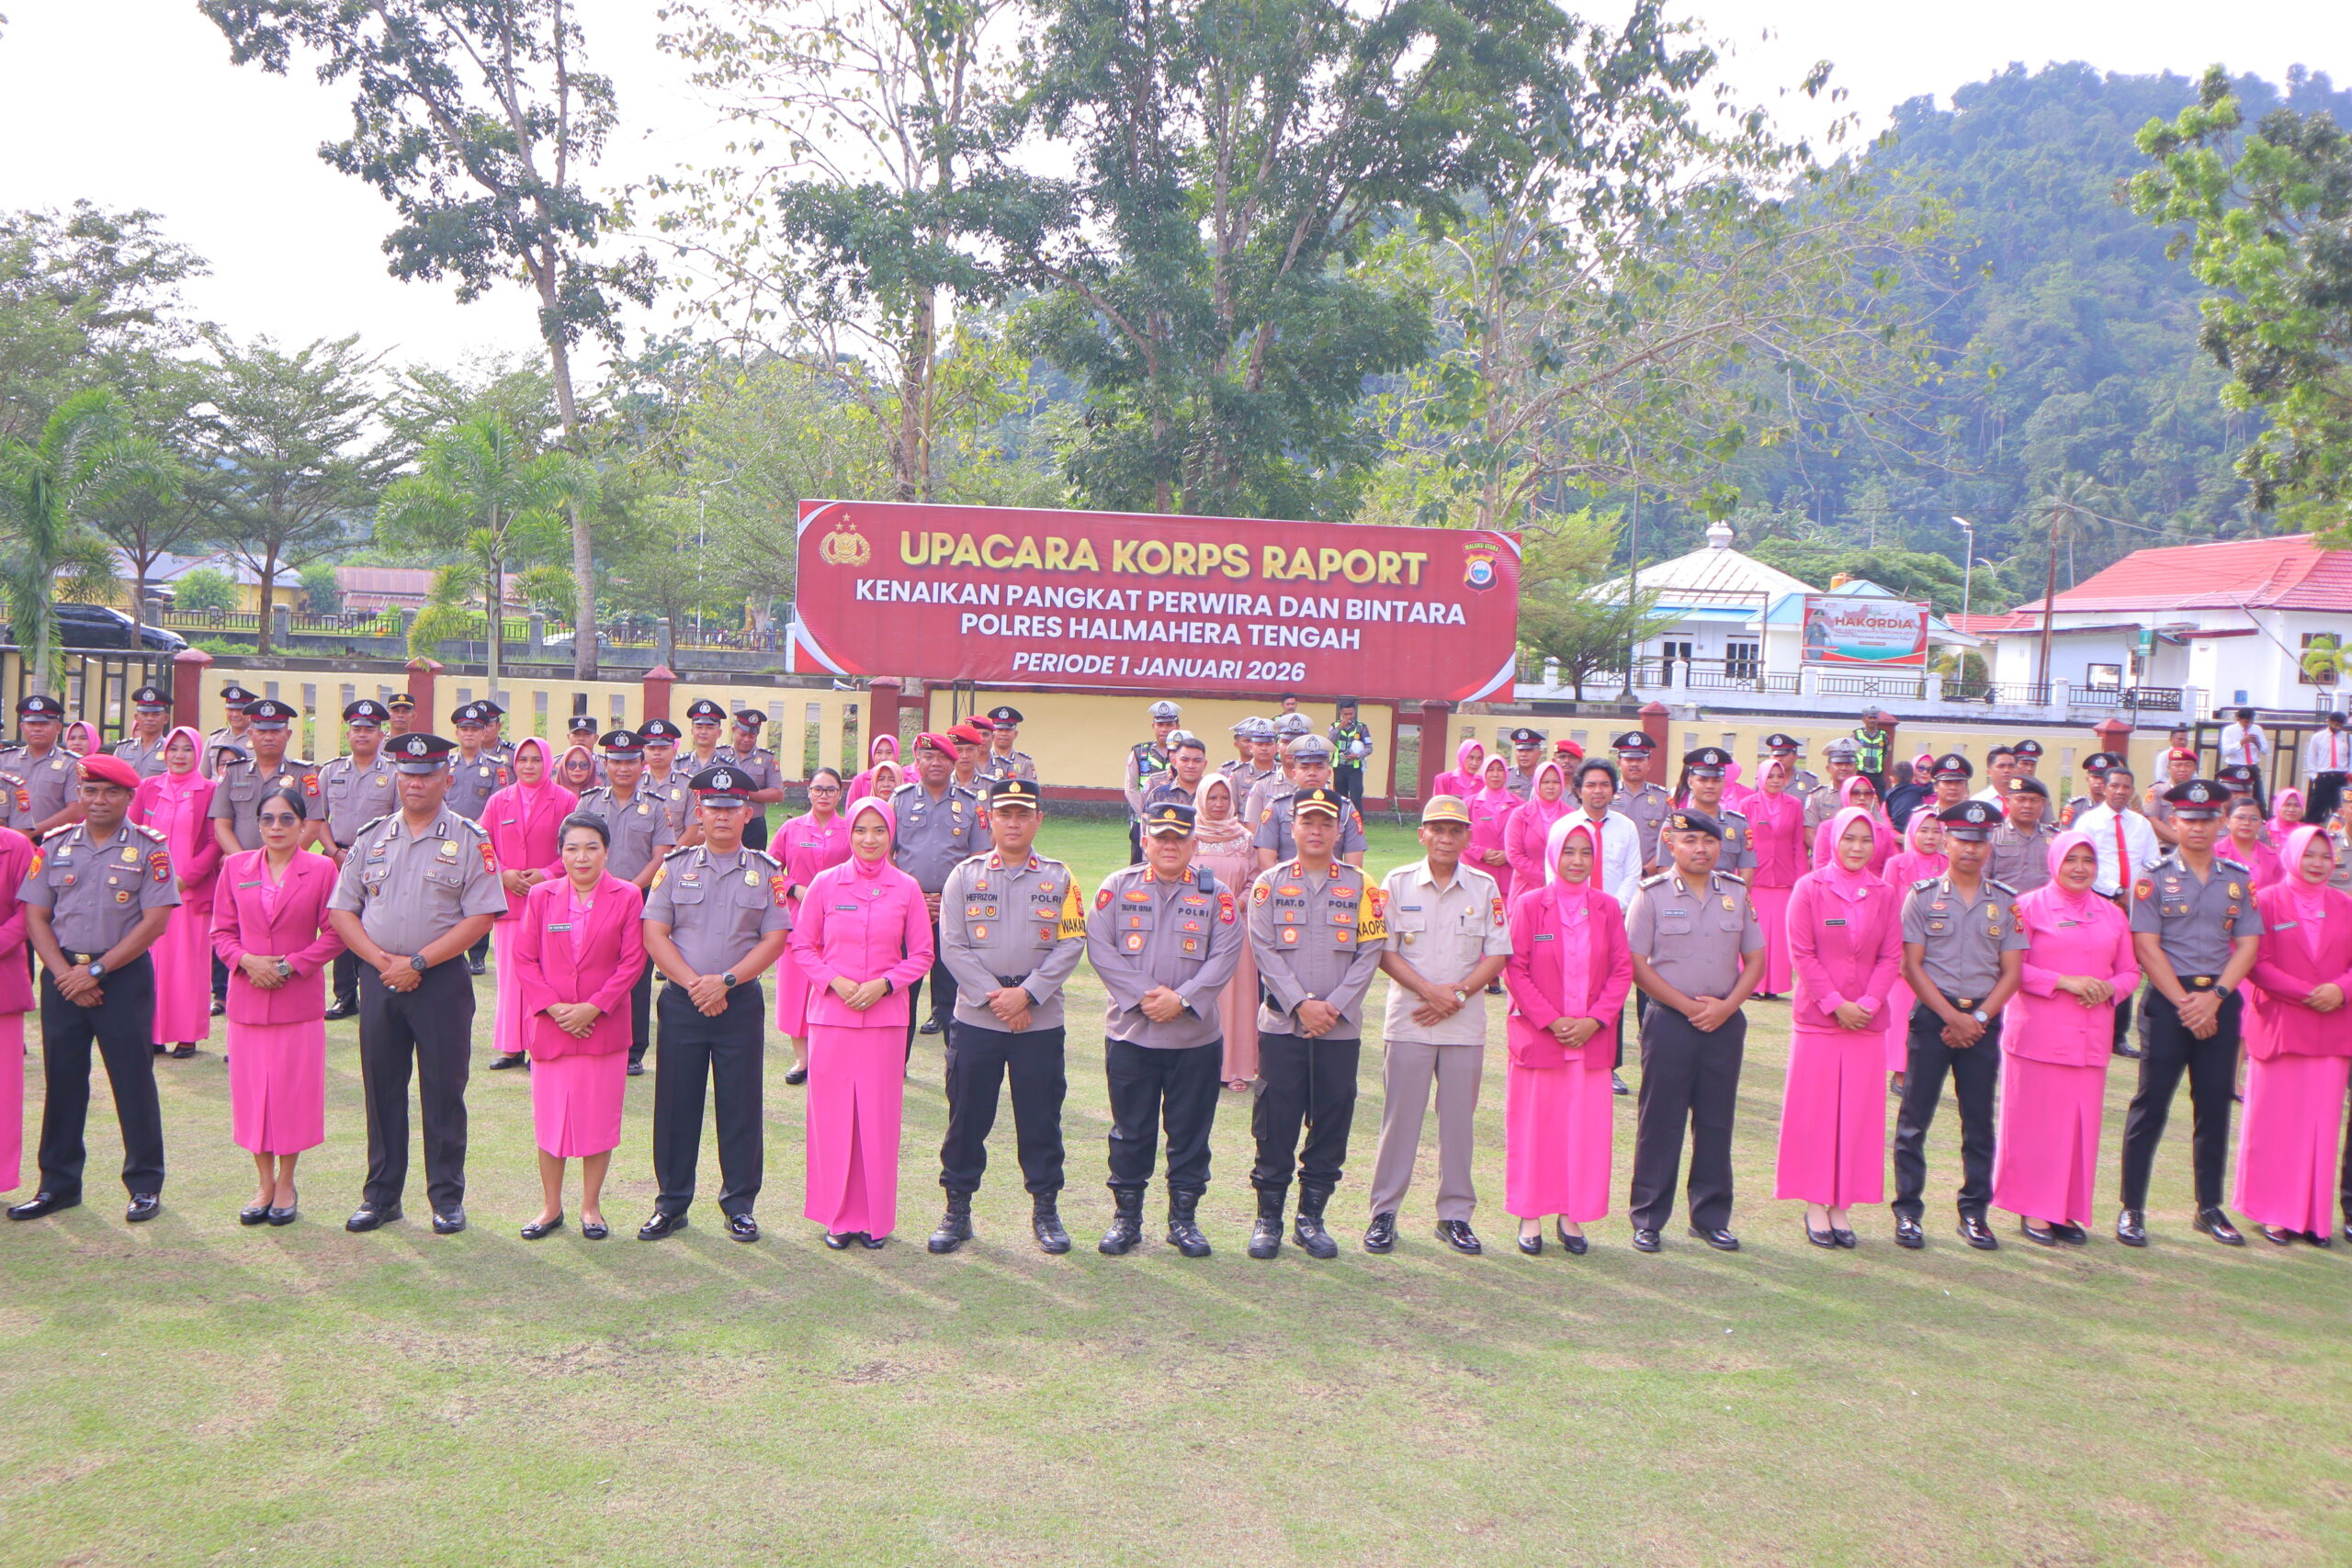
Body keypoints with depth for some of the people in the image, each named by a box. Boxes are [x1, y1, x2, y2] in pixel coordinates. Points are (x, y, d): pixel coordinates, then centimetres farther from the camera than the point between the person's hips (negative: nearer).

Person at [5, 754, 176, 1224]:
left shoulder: (150, 849, -4)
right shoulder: (55, 846, 7)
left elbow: (154, 922, -9)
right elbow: (35, 917, 5)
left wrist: (96, 970, -12)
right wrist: (65, 973, -8)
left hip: (124, 975, -3)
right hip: (62, 973, 3)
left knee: (133, 1079, 0)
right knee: (61, 1078, 8)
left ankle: (145, 1183, 10)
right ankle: (58, 1183, 19)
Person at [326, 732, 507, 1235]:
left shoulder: (469, 841, -3)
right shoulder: (371, 838, 10)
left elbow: (481, 916, -10)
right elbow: (341, 910, 8)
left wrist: (419, 962, -14)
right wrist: (379, 959, -8)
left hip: (441, 981, -4)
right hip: (378, 979, 4)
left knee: (443, 1091, 2)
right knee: (381, 1087, 10)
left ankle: (447, 1197, 12)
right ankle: (381, 1194, 21)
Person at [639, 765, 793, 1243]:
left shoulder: (767, 872, 4)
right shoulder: (675, 867, 6)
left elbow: (774, 939, -1)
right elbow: (654, 935, 0)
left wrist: (725, 980, -13)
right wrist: (693, 983, -12)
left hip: (741, 1003, -1)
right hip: (681, 1002, 1)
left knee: (740, 1106, 3)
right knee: (675, 1104, 5)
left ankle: (739, 1204, 15)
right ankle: (672, 1203, 17)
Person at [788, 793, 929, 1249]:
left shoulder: (907, 889, 2)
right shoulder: (825, 884, 1)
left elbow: (921, 955, 6)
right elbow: (802, 945, 6)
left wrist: (883, 984, -9)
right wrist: (834, 981, -9)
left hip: (885, 1015, 0)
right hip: (831, 1013, 0)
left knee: (879, 1115, 3)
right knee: (832, 1113, 2)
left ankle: (875, 1217, 15)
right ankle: (838, 1215, 14)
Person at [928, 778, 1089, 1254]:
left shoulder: (1059, 878, 4)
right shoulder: (965, 876, 4)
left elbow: (1071, 944, -3)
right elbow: (952, 945, -2)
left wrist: (1026, 994, -13)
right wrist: (993, 996, -12)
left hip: (1041, 1022, 0)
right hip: (974, 1019, 0)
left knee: (1040, 1119, 5)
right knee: (967, 1117, 5)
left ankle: (1046, 1210, 18)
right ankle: (957, 1210, 17)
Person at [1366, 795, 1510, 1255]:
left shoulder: (1485, 888, 4)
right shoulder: (1397, 884, 0)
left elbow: (1497, 954, 2)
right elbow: (1384, 951, -3)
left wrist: (1458, 993, -11)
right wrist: (1430, 990, -14)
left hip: (1465, 1023, 2)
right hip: (1408, 1020, -1)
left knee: (1459, 1118, 7)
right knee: (1400, 1117, 1)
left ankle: (1455, 1214, 17)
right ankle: (1384, 1213, 10)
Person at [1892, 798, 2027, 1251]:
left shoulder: (2006, 902, 5)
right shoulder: (1922, 896, -1)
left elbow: (2011, 972, 3)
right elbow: (1911, 965, -4)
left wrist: (1977, 1018, -9)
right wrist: (1952, 1015, -11)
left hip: (1984, 1019, 2)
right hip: (1932, 1016, -2)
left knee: (1979, 1121, 6)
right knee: (1915, 1118, 0)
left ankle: (1974, 1212, 16)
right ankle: (1907, 1211, 7)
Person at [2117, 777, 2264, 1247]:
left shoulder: (2239, 880, 7)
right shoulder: (2154, 878, -3)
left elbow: (2248, 945, 3)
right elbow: (2147, 946, -8)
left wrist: (2214, 997, -10)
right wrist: (2185, 1003, -12)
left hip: (2221, 1001, 3)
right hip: (2167, 999, -3)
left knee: (2216, 1104, 8)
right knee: (2151, 1105, -1)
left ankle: (2210, 1208, 20)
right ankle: (2132, 1209, 5)